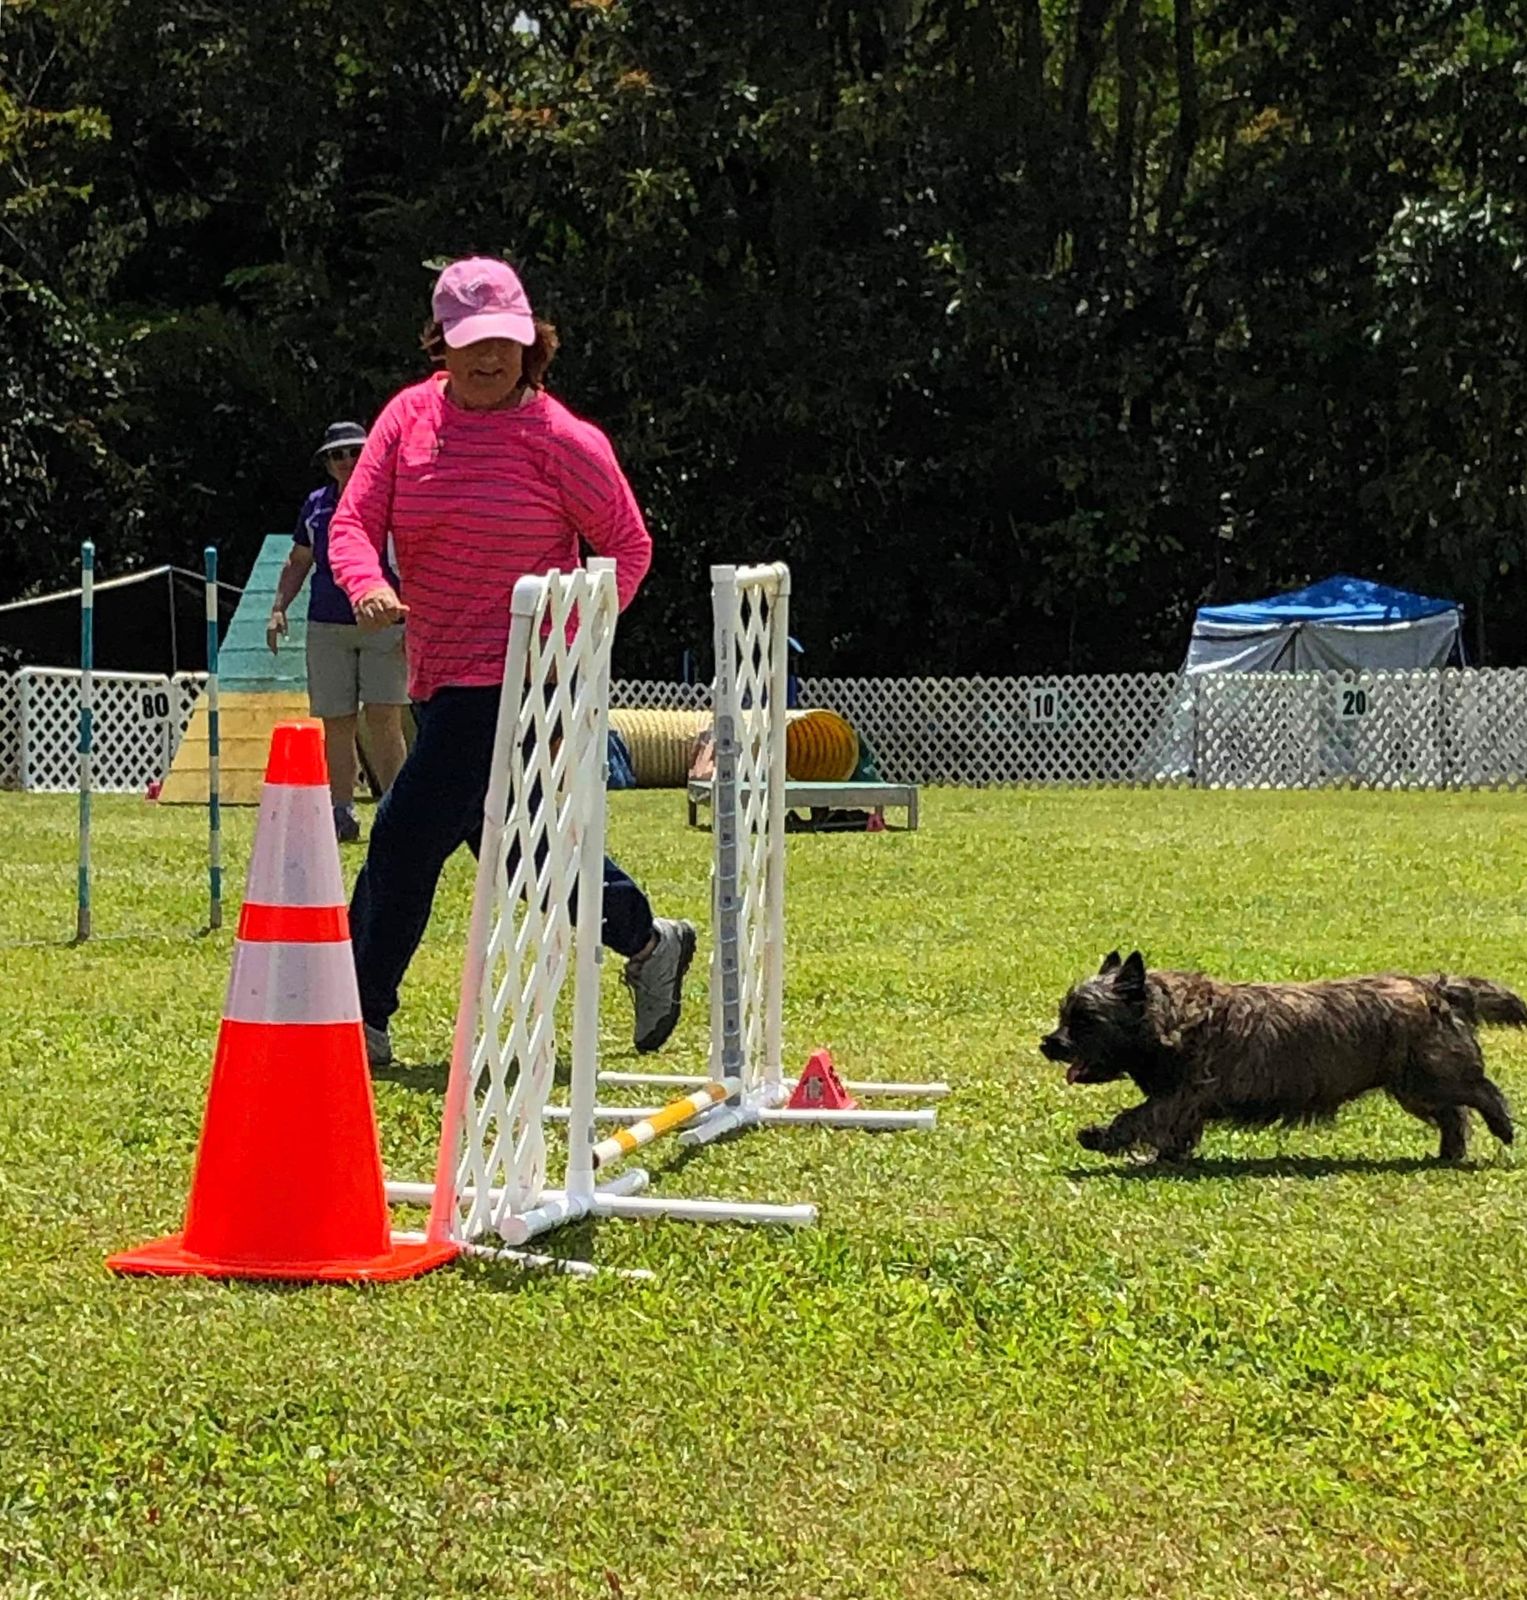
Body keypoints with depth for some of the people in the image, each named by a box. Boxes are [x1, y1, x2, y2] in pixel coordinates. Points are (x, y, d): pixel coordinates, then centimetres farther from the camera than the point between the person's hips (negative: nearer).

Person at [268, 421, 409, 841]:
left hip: (384, 626, -4)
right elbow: (298, 562, 23)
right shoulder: (316, 506, 13)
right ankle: (342, 814, 10)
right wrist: (278, 609, 12)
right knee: (335, 723, 3)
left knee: (383, 719, -11)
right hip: (328, 627, 4)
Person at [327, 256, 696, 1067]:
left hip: (515, 677, -7)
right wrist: (367, 584, -24)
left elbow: (629, 547, -2)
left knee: (406, 837, -10)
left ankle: (360, 1023, 0)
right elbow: (353, 522, -2)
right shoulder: (410, 416, 3)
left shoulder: (559, 439, -9)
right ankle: (649, 941, 38)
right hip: (440, 677, 7)